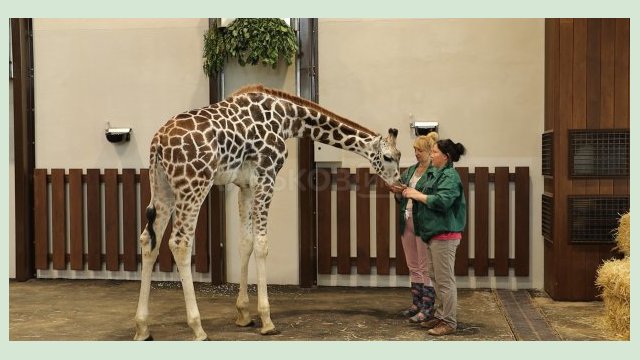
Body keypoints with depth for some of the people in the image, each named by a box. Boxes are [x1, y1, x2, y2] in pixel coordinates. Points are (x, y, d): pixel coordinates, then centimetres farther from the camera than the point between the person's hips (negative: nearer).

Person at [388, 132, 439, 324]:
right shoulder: (410, 170, 15)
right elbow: (401, 199, 18)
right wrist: (398, 192, -3)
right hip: (407, 220, 8)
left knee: (425, 267, -1)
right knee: (413, 266, 14)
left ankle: (428, 308, 6)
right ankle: (417, 304, 23)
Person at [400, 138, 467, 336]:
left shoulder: (450, 177, -14)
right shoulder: (435, 173, 16)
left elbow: (442, 201, -26)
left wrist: (417, 194, -18)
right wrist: (411, 192, 6)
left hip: (445, 235, -10)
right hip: (433, 234, 10)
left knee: (445, 279, -3)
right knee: (436, 278, 17)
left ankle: (449, 322, 6)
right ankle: (441, 315, 29)